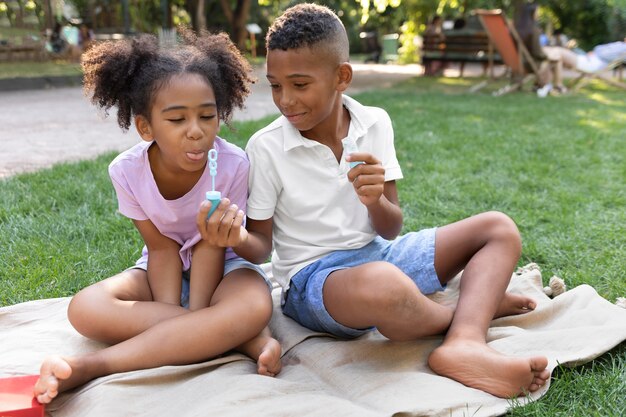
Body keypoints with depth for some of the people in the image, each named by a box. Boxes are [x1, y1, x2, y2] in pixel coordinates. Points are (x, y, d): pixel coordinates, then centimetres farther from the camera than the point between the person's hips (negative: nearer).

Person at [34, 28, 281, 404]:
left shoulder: (233, 164, -24)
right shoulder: (128, 170, -18)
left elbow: (212, 248, -18)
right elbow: (163, 249, -14)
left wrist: (195, 318, -28)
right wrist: (180, 330, -27)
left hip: (224, 267, -2)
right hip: (164, 271, 3)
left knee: (254, 306, -38)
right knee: (86, 308, -27)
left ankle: (90, 367, -34)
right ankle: (245, 338, -28)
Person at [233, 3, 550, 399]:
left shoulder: (375, 124, -2)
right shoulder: (265, 147, -10)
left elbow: (390, 230, -1)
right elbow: (261, 245, -3)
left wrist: (376, 201, -25)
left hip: (378, 254, 6)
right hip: (312, 277, -5)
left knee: (499, 229, 1)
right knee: (383, 285, -41)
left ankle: (464, 345, -27)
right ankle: (477, 306, -5)